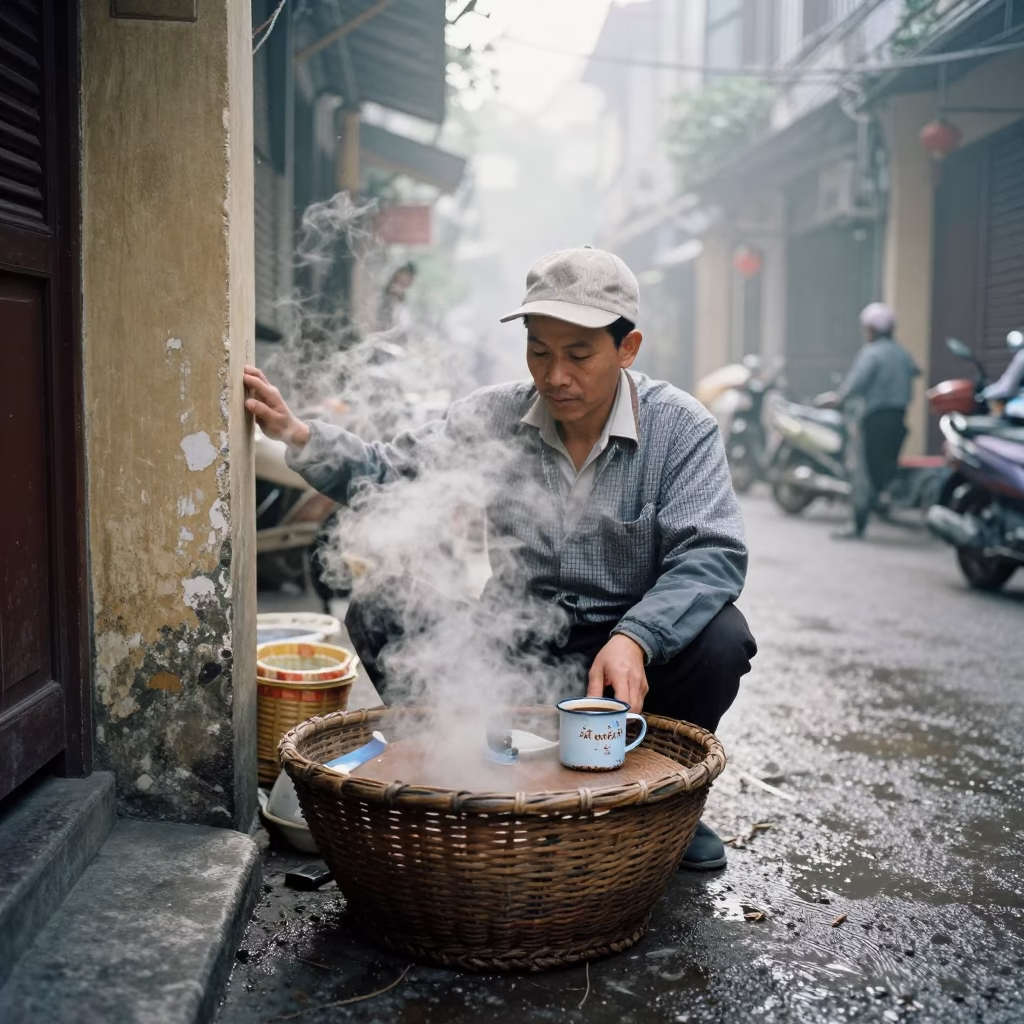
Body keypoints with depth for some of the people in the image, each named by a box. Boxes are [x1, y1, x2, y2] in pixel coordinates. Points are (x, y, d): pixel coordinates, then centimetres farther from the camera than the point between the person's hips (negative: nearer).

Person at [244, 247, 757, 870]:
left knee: (720, 639, -31)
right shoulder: (493, 417, -1)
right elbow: (392, 478, -6)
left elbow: (711, 554, -19)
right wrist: (299, 436, -23)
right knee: (376, 612, -16)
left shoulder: (681, 428, -9)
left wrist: (634, 639, -36)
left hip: (634, 646, -1)